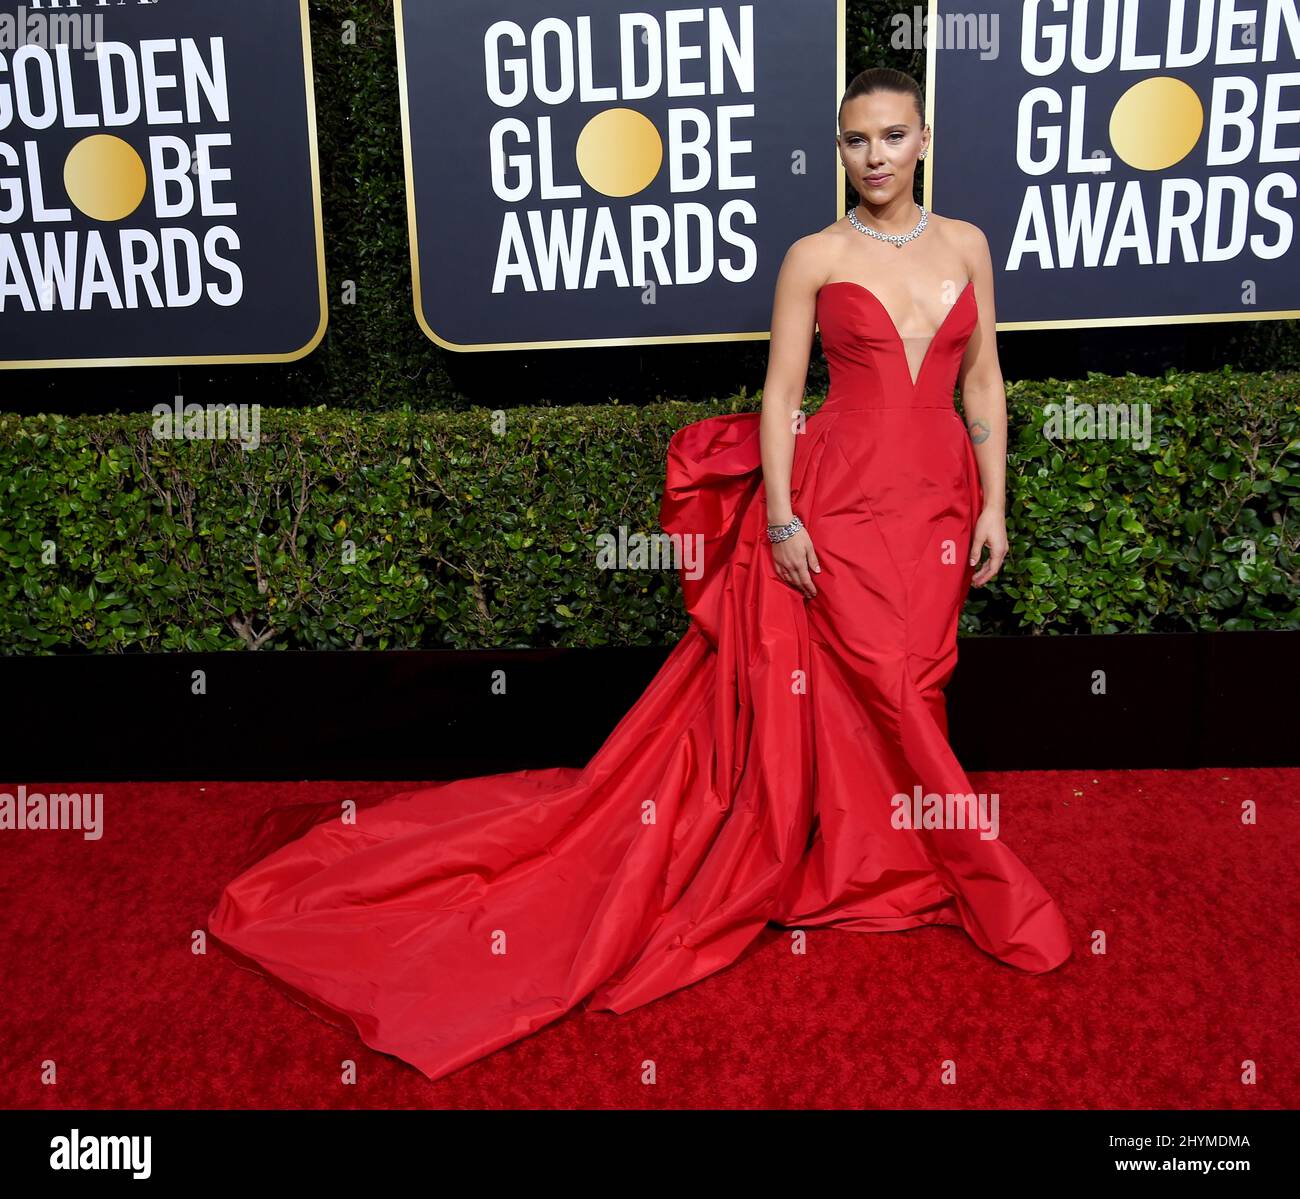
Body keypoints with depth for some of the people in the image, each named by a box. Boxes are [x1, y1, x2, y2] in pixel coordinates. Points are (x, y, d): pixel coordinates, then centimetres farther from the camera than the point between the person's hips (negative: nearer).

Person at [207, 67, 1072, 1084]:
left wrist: (993, 504, 4)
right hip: (839, 503, -4)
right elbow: (781, 393, -4)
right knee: (890, 698, 1)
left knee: (906, 694, 12)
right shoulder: (815, 256, -2)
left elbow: (984, 380, 10)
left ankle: (870, 859, 33)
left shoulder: (967, 244, 10)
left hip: (935, 506, 5)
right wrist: (781, 517, -12)